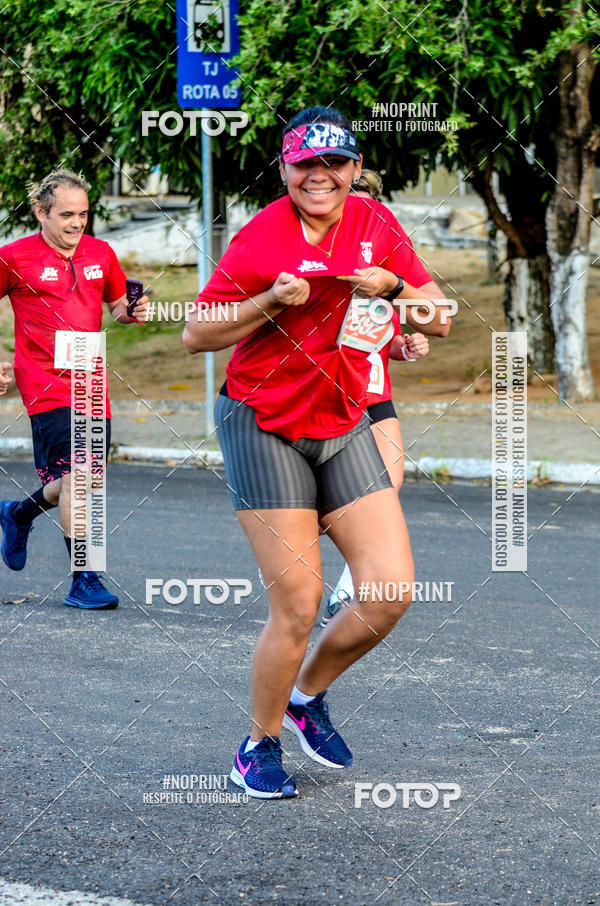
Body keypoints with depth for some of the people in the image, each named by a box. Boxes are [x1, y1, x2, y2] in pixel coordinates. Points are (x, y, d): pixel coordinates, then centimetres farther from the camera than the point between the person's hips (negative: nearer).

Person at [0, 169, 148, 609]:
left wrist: (132, 310, -3)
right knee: (74, 474, -16)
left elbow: (117, 304, 21)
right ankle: (85, 580, -12)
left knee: (80, 481, 11)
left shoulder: (101, 254, 8)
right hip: (45, 383, -6)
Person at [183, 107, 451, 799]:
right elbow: (196, 335, -8)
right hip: (264, 428, -5)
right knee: (298, 608, -8)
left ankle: (308, 694, 21)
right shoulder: (260, 240, -12)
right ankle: (260, 747, 13)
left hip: (343, 427, 5)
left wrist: (390, 286, -15)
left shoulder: (376, 226, 2)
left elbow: (439, 321, 4)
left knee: (392, 590, -6)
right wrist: (271, 303, -21)